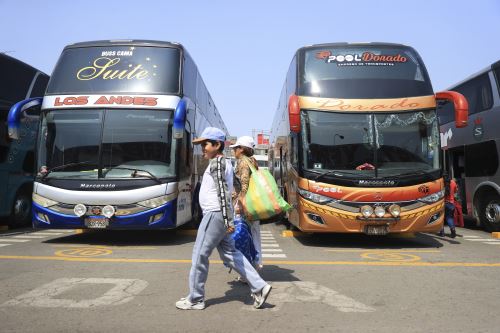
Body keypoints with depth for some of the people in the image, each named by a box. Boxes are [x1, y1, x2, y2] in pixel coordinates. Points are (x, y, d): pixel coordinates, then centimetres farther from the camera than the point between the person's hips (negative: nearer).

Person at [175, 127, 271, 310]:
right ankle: (259, 286, 13)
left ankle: (195, 299, 13)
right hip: (218, 215, 10)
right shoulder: (224, 162, 16)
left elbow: (223, 192, -22)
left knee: (199, 256, 1)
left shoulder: (216, 163, -14)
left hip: (215, 215, -10)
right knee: (229, 253, 13)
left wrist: (228, 220, -26)